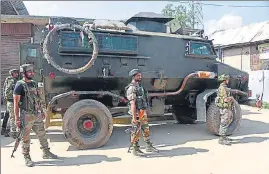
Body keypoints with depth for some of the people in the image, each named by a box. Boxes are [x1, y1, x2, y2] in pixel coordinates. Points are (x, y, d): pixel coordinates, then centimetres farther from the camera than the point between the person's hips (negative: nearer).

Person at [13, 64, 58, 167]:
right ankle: (27, 158, 18)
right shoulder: (20, 85, -11)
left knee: (42, 135, 14)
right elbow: (16, 103, -12)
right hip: (26, 116, -7)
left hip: (37, 115, 7)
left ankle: (46, 153, 27)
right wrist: (17, 119, -16)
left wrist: (42, 111, 17)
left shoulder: (34, 83, 11)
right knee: (26, 138, 5)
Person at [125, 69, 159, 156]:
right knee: (136, 132, 1)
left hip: (143, 112, 9)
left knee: (146, 129, 16)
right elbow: (132, 103, -21)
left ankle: (148, 146, 28)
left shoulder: (139, 86, 15)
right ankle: (135, 149, 12)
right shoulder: (131, 88, -15)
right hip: (137, 113, -9)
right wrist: (134, 117, -25)